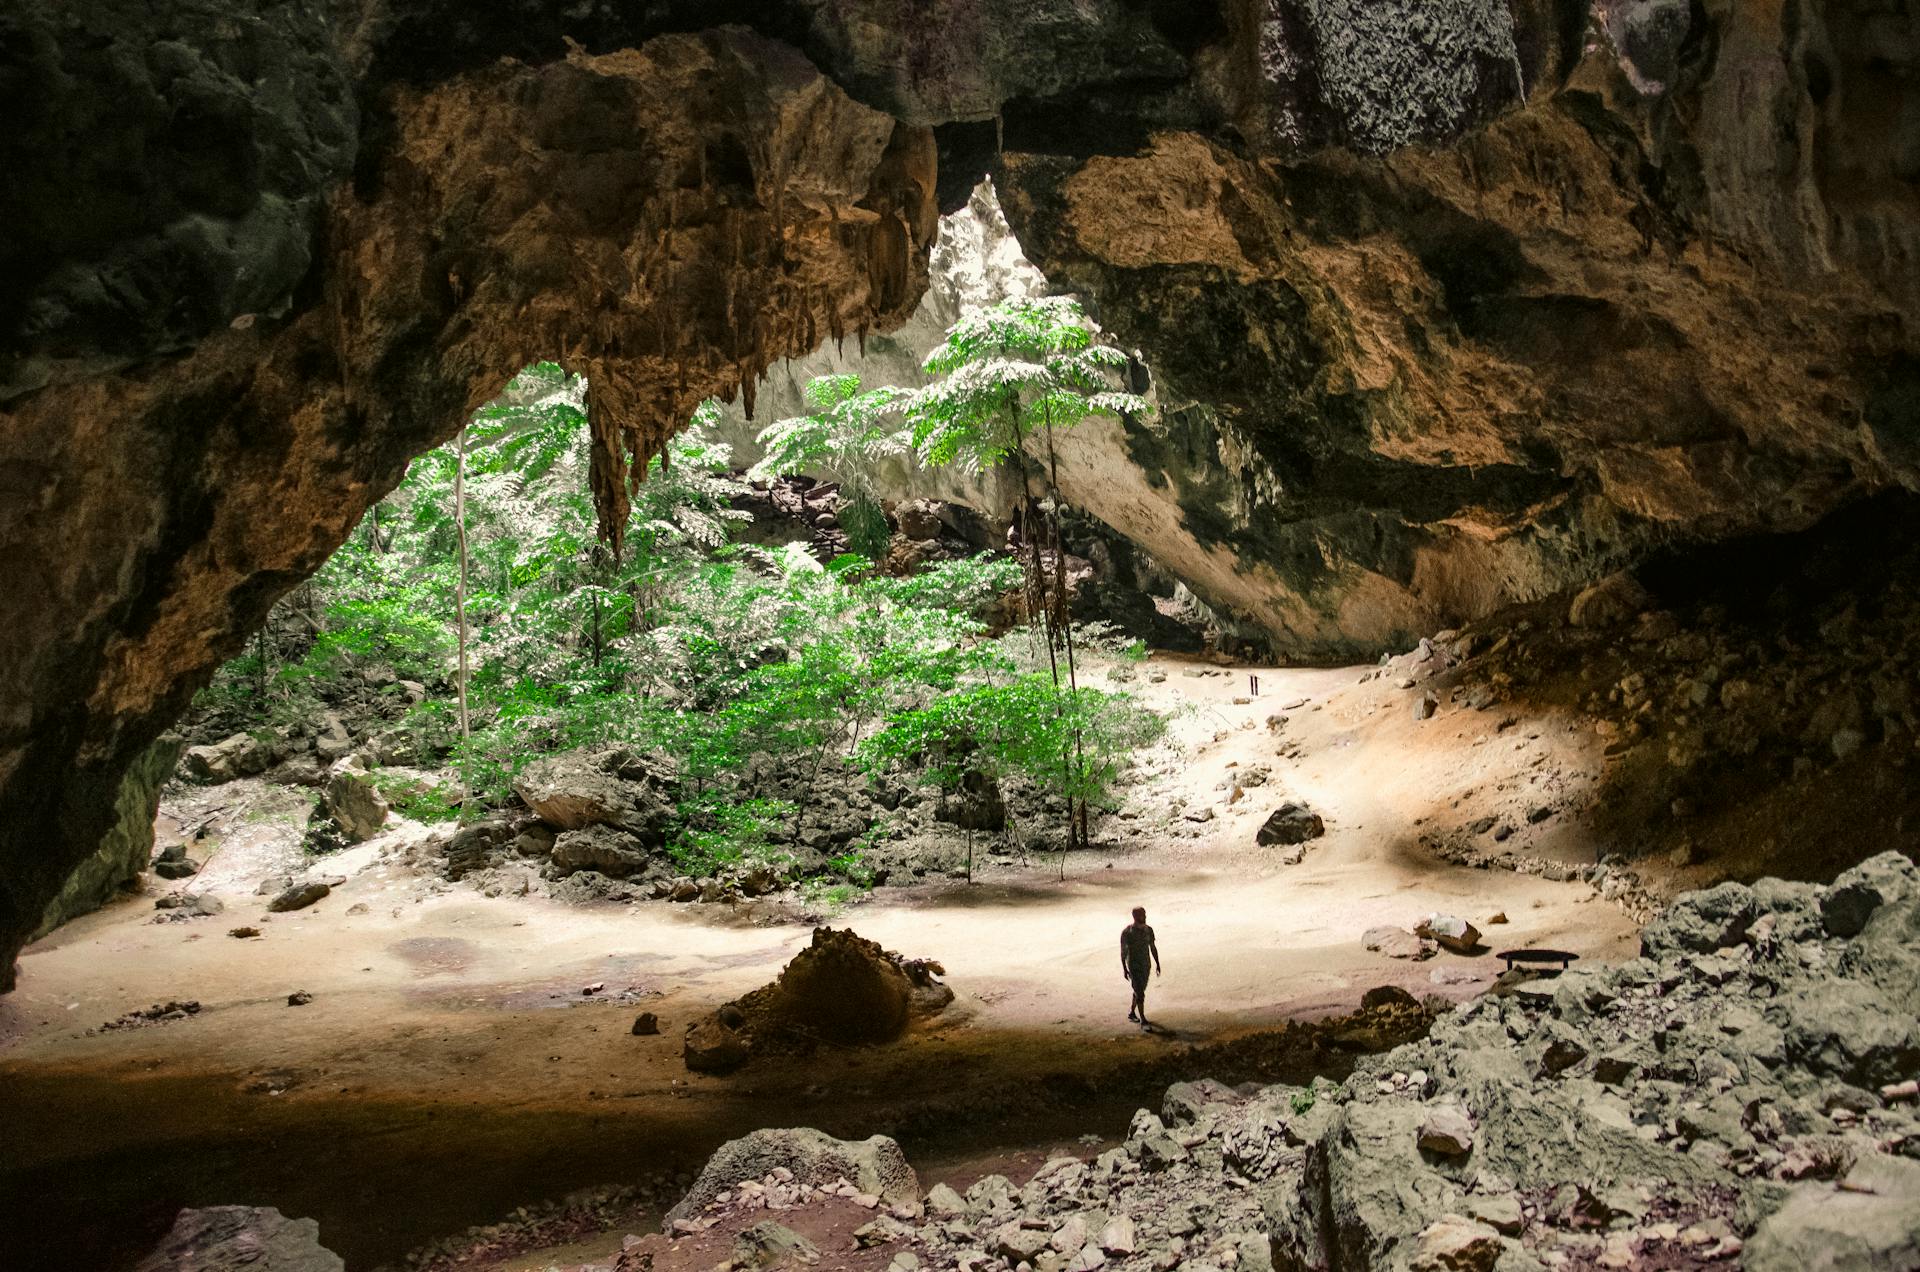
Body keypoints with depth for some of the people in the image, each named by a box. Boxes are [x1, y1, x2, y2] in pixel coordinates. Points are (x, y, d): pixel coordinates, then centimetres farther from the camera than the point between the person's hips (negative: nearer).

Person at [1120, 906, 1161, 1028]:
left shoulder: (1148, 930, 0)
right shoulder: (1126, 932, -16)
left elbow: (1153, 948, 9)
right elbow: (1123, 951, -12)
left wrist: (1157, 964, 7)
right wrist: (1124, 969, -14)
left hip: (1146, 965, 6)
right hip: (1133, 967, -6)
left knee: (1139, 991, 18)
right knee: (1140, 994, -10)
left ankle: (1131, 1012, 37)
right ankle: (1143, 1021, -7)